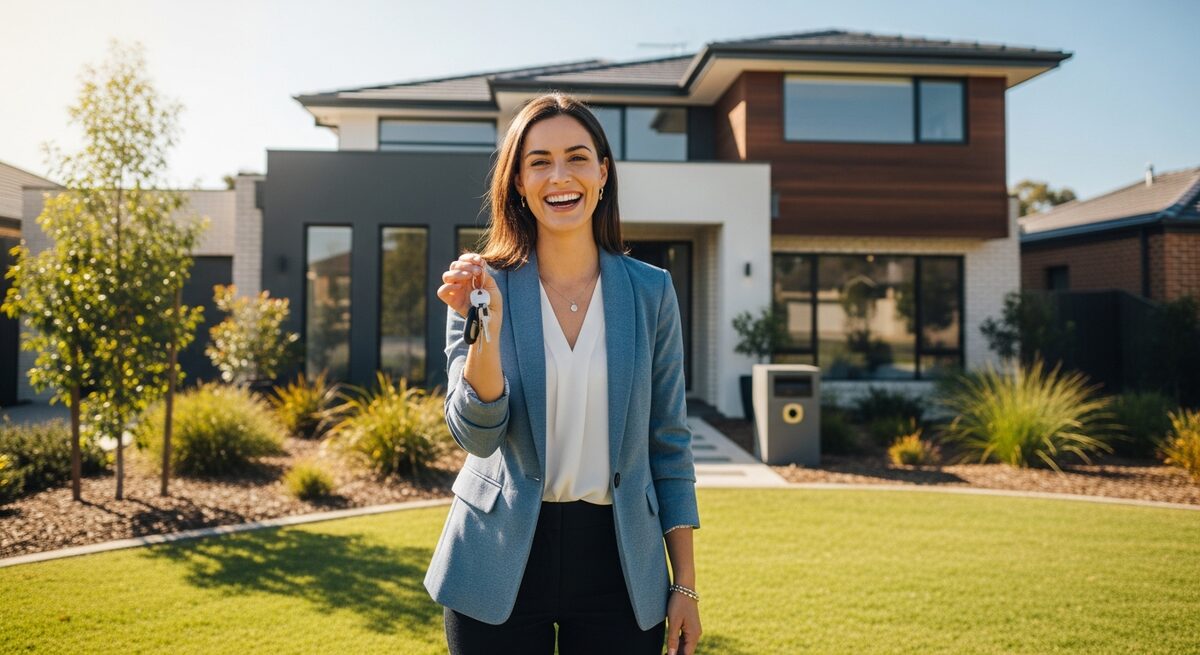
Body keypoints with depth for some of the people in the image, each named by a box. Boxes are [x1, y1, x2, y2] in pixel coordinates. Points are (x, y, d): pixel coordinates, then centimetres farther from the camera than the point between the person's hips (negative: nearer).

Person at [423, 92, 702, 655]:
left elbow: (668, 442, 2)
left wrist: (685, 585, 2)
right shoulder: (483, 286, -4)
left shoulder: (650, 291, -2)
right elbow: (476, 434, -10)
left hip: (617, 564, 1)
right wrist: (486, 325, -25)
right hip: (501, 566, -1)